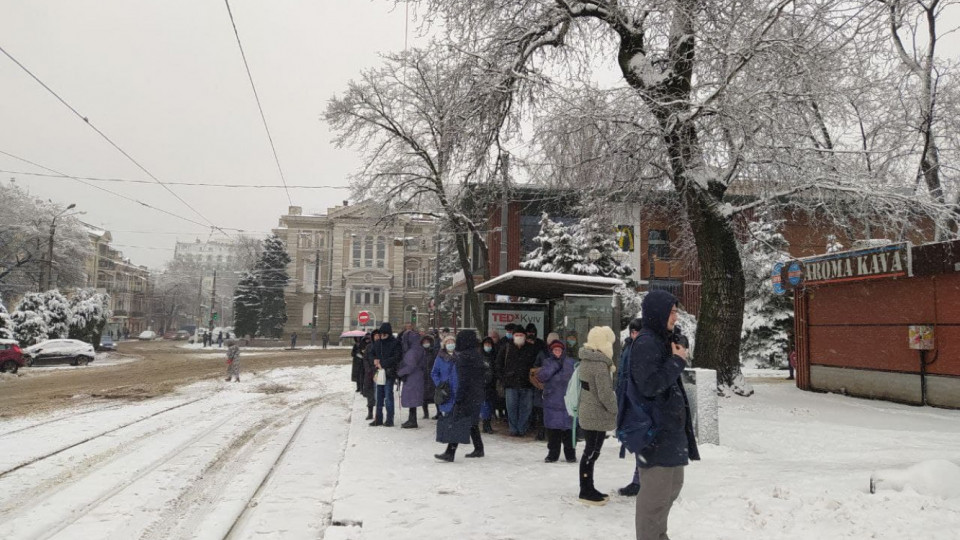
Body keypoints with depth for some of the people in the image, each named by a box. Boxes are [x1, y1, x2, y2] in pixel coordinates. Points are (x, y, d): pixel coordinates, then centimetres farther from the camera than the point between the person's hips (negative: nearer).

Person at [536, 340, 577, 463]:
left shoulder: (570, 362, 3)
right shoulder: (548, 362, 8)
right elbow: (541, 376, -7)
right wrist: (555, 365, -10)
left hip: (567, 401, -2)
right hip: (551, 401, 2)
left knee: (568, 429, 1)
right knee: (553, 429, 5)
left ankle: (570, 454, 14)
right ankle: (553, 454, 16)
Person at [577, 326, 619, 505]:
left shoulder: (586, 360, 9)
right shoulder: (600, 364, -20)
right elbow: (605, 394, -20)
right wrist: (617, 410, -8)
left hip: (587, 413, 9)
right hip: (597, 415, -9)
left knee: (590, 451, 16)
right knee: (592, 452, -2)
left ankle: (588, 489, 25)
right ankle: (586, 492, 6)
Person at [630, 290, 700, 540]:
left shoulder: (660, 341, 14)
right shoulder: (645, 344, -16)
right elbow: (649, 385, -24)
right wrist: (677, 361, -16)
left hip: (669, 427, 11)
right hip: (655, 430, -11)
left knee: (672, 485, 21)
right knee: (656, 491, -6)